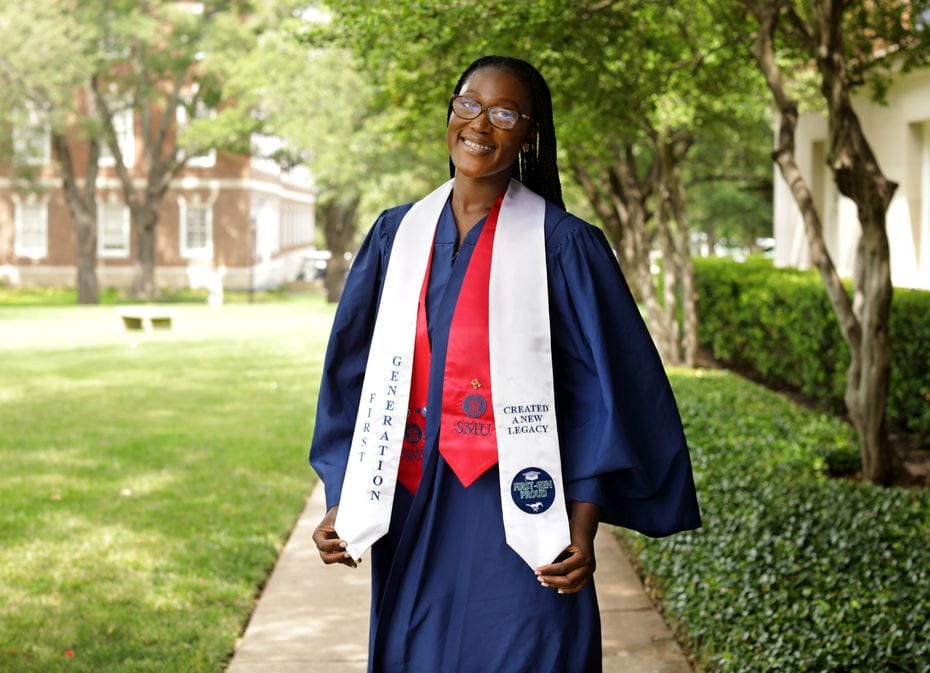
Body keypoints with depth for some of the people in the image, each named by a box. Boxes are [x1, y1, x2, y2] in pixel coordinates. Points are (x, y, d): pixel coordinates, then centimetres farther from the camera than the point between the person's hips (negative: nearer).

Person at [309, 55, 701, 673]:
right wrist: (341, 502, 4)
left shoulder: (564, 244, -5)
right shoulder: (396, 234, 7)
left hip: (516, 515, -3)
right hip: (412, 516, 4)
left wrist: (583, 531, -12)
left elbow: (607, 390, -7)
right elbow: (353, 375, 11)